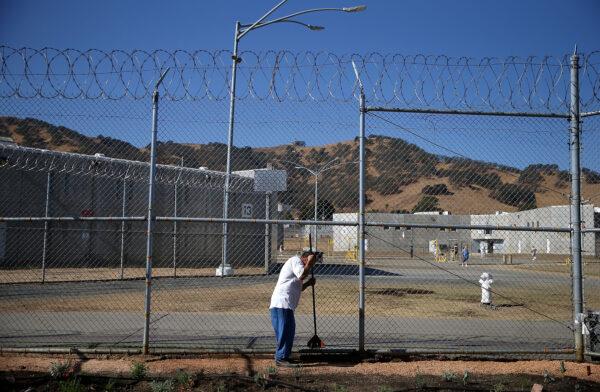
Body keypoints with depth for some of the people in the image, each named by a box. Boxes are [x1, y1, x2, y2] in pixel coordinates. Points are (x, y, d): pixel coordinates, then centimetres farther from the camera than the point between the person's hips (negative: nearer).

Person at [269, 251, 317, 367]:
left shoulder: (296, 263, 28)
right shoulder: (295, 260, -2)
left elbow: (297, 288, 32)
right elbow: (302, 275, -19)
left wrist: (308, 284, 18)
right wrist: (309, 262, -7)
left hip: (286, 305, 11)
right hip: (282, 303, -11)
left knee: (289, 331, 15)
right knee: (285, 331, -9)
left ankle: (283, 357, 22)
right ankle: (281, 358, -7)